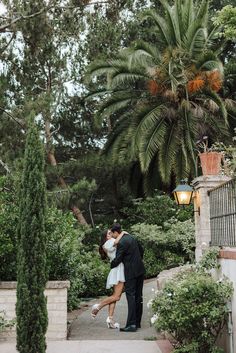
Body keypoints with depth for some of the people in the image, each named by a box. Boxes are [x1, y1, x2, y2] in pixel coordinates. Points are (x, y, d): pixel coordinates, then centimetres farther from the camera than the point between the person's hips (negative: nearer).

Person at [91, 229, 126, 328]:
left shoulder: (113, 243, 26)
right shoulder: (108, 243, -2)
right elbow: (116, 242, -22)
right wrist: (122, 233, -10)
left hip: (120, 271, 9)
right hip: (117, 271, -9)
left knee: (115, 296, 5)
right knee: (116, 296, -12)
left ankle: (110, 318, 3)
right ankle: (97, 307, -1)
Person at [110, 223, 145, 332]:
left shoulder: (121, 243, -16)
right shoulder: (130, 237, 10)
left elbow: (117, 260, -14)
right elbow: (141, 250, 21)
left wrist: (111, 266, 7)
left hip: (131, 272, -9)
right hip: (140, 270, 9)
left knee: (131, 296, -8)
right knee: (138, 296, 12)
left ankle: (131, 324, -11)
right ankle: (137, 322, 20)